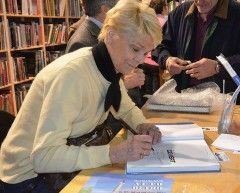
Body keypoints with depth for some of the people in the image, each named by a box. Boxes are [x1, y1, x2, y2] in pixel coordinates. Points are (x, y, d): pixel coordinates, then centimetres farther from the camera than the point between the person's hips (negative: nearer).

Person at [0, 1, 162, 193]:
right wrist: (114, 153, -36)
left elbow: (127, 108, 11)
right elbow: (43, 157, -32)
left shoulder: (110, 67, -6)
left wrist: (142, 126, -9)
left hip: (69, 161, 7)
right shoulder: (71, 74, -30)